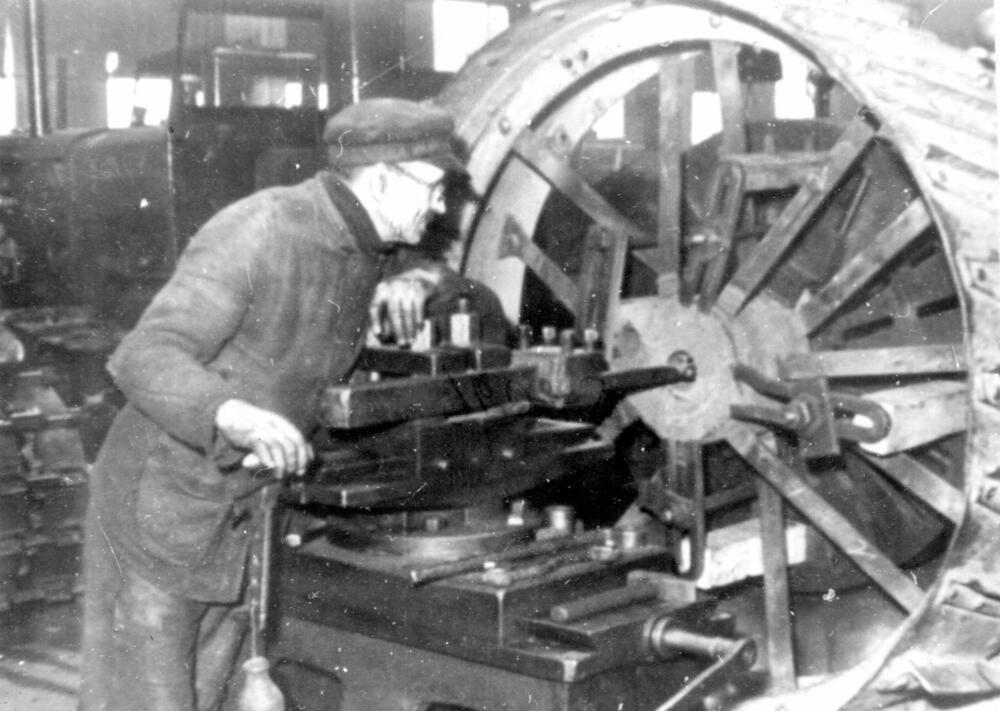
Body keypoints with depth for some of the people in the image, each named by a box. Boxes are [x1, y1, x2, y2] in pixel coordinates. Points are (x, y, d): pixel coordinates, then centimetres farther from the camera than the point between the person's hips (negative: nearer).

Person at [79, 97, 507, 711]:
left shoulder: (375, 254, 3)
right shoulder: (256, 234, -21)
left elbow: (489, 321, 14)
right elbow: (143, 359, -28)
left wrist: (421, 281, -8)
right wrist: (237, 417, -47)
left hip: (249, 520, 7)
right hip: (161, 505, -7)